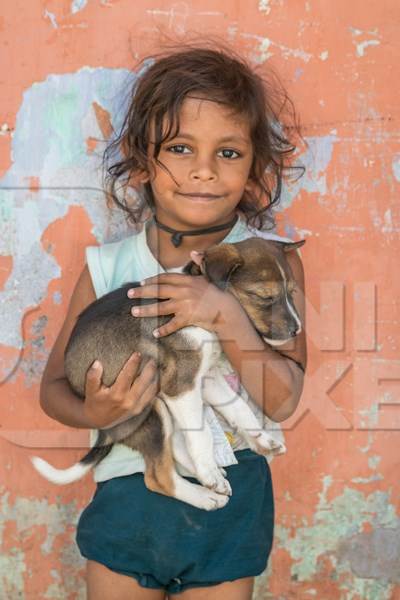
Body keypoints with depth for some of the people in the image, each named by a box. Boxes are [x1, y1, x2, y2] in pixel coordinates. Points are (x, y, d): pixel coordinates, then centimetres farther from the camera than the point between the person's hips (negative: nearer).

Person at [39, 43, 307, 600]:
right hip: (124, 497, 1)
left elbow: (282, 401, -15)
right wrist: (93, 412, -21)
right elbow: (54, 384, 1)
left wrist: (224, 311, -28)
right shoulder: (107, 267, -6)